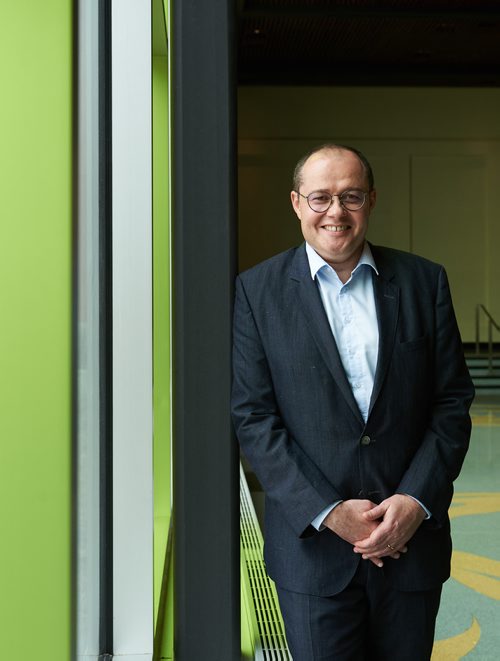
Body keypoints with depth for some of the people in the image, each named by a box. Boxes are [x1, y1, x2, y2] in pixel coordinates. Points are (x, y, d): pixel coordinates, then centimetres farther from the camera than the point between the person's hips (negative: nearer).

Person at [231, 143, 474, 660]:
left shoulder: (424, 282, 3)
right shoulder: (257, 290, -2)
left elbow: (452, 401, 3)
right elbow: (253, 417, -6)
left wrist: (417, 500, -9)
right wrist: (327, 513, -13)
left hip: (412, 537, 2)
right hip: (312, 543, -2)